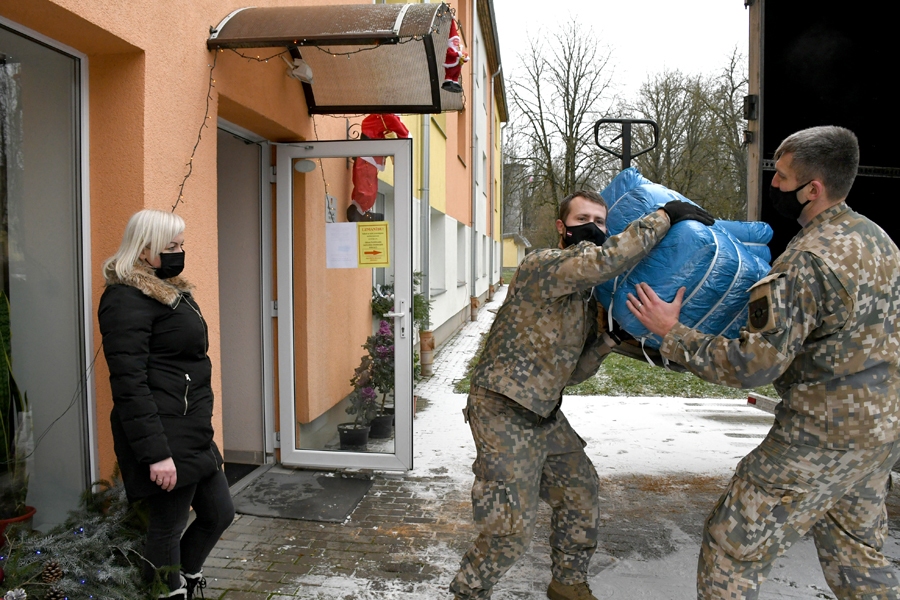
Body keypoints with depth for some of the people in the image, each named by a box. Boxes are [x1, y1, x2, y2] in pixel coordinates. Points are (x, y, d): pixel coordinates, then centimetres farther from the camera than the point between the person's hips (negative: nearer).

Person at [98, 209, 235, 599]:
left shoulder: (172, 290, 15)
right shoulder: (126, 299, -14)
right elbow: (129, 384, -21)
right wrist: (155, 454, -24)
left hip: (194, 432, 10)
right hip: (163, 437, -10)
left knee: (219, 514, 17)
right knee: (168, 528, 5)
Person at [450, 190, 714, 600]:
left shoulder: (588, 297, 12)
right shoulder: (542, 265, -15)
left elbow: (572, 371, 11)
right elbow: (605, 260, -35)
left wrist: (605, 341, -5)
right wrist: (665, 216, -25)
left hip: (545, 413, 9)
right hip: (504, 412, -9)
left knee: (580, 491, 18)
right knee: (512, 527, -4)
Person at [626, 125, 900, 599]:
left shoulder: (806, 262, -24)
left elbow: (752, 366, -24)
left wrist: (672, 334, -15)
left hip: (824, 437, -9)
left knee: (733, 547, 3)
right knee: (855, 556, 24)